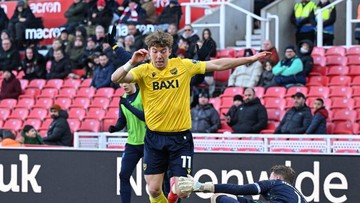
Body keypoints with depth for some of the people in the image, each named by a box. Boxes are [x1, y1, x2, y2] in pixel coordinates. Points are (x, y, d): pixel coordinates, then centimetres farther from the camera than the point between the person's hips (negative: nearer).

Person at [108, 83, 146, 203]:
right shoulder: (123, 99, 9)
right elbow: (122, 121, 13)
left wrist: (128, 105, -26)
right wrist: (115, 128, -9)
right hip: (132, 143, 5)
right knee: (124, 175, -2)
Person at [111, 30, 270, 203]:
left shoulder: (183, 66, -1)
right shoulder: (144, 71, -4)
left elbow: (218, 65, 6)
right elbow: (116, 78, -18)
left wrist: (250, 59, 6)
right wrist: (131, 62, -35)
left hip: (180, 137, 0)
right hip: (154, 137, 0)